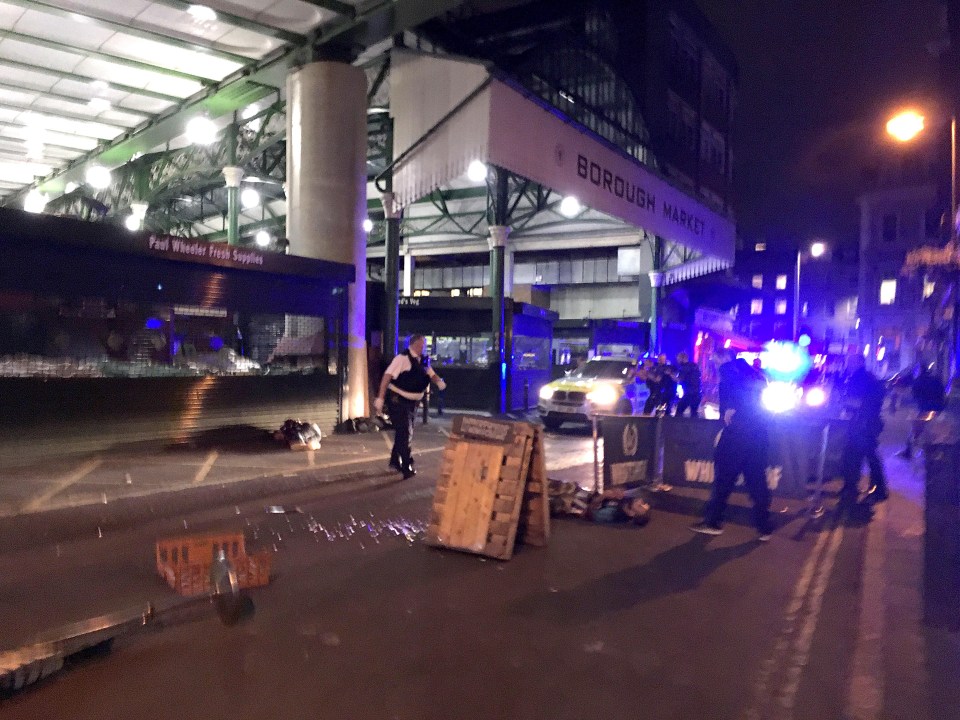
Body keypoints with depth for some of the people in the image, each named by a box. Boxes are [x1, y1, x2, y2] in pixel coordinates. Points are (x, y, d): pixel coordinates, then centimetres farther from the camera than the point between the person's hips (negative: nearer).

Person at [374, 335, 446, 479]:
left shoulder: (423, 361, 5)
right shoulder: (402, 358, -19)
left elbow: (431, 374, 15)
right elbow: (388, 376, -24)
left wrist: (439, 381, -10)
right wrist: (380, 398, -28)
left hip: (412, 402, 8)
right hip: (398, 401, -8)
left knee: (405, 432, 19)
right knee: (404, 433, -7)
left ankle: (395, 461, 37)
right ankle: (407, 467, 2)